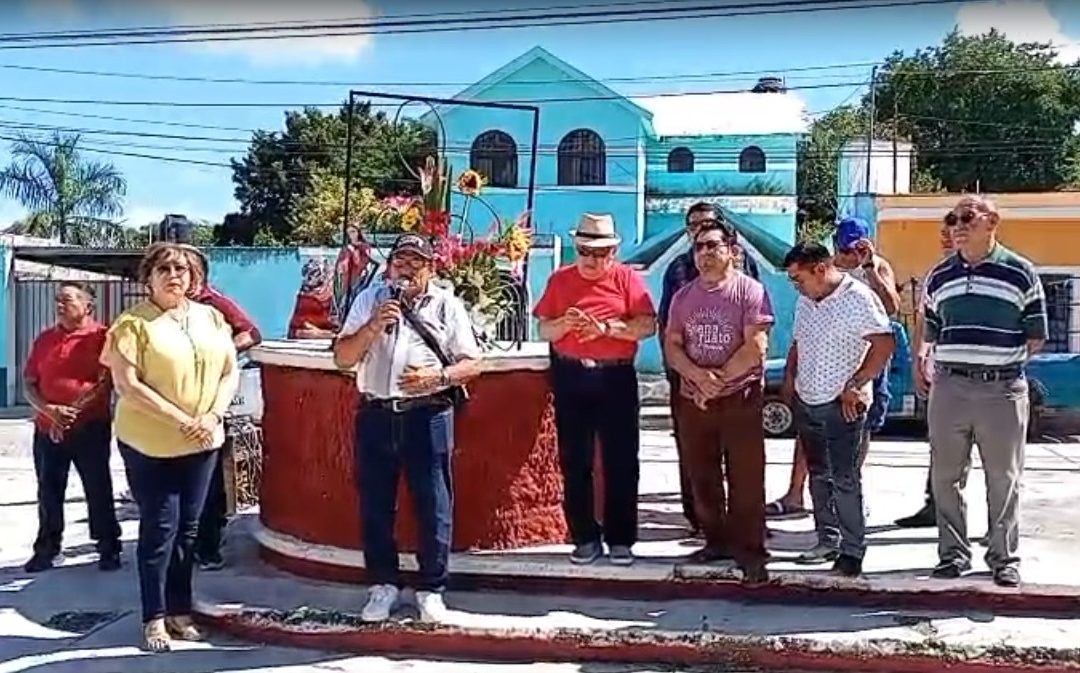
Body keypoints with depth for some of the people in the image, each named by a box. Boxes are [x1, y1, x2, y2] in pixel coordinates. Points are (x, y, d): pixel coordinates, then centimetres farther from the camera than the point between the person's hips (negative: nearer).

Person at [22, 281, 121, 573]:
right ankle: (46, 549, 21)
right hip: (47, 430, 5)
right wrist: (48, 410, -9)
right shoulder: (44, 339, 10)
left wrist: (71, 412, -14)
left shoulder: (101, 337, -5)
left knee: (98, 490, 3)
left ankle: (109, 548, 12)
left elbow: (106, 383, -11)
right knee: (49, 491, 10)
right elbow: (29, 383, 9)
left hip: (90, 428, -5)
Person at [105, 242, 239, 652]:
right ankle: (154, 618, 10)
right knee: (160, 528, -2)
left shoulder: (210, 317, 7)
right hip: (150, 443, -4)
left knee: (188, 527, 10)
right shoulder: (133, 323, -8)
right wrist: (180, 421, -19)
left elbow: (230, 372, 7)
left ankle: (179, 611, 21)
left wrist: (213, 416, -9)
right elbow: (126, 385, -15)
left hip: (201, 443, 4)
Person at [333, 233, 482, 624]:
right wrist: (373, 326, -11)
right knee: (376, 505, 8)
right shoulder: (370, 299, 10)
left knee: (433, 505, 3)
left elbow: (472, 363, 3)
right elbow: (343, 358, 5)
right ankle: (382, 585, 23)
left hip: (427, 416, -2)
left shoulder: (447, 304, 6)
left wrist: (438, 377, -15)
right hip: (376, 416, 2)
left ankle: (431, 589, 17)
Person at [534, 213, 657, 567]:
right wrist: (565, 323, -14)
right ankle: (585, 537, 17)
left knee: (621, 462, 1)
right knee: (574, 462, 6)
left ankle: (621, 539, 11)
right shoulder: (560, 279, 7)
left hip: (616, 378, -2)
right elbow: (544, 330, 6)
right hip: (571, 378, 2)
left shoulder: (627, 278, 0)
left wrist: (607, 327, -20)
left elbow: (648, 326, -8)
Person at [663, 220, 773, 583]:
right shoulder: (683, 296, 11)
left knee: (746, 480, -2)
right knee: (702, 478, 11)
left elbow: (755, 347, -13)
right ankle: (716, 540, 25)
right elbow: (672, 345, 6)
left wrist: (718, 380, -12)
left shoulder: (750, 291, -5)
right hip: (692, 399, 5)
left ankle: (749, 550, 6)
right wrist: (698, 376, -13)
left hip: (740, 398, -5)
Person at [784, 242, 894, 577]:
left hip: (842, 405, -8)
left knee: (845, 479, -4)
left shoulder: (858, 298, -14)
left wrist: (855, 385, -19)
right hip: (806, 401, 8)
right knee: (819, 475, 15)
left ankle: (852, 551, 4)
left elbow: (885, 343, -19)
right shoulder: (805, 301, 10)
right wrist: (789, 377, 8)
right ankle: (828, 540, 26)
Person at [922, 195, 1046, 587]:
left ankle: (1004, 557, 18)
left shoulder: (1020, 273, -1)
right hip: (948, 389, 3)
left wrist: (1003, 361, 1)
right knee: (946, 477, 7)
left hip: (1002, 389, -3)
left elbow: (1035, 338, 3)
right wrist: (955, 363, 9)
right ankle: (953, 553, 20)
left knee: (1004, 479, 6)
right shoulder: (939, 276, 9)